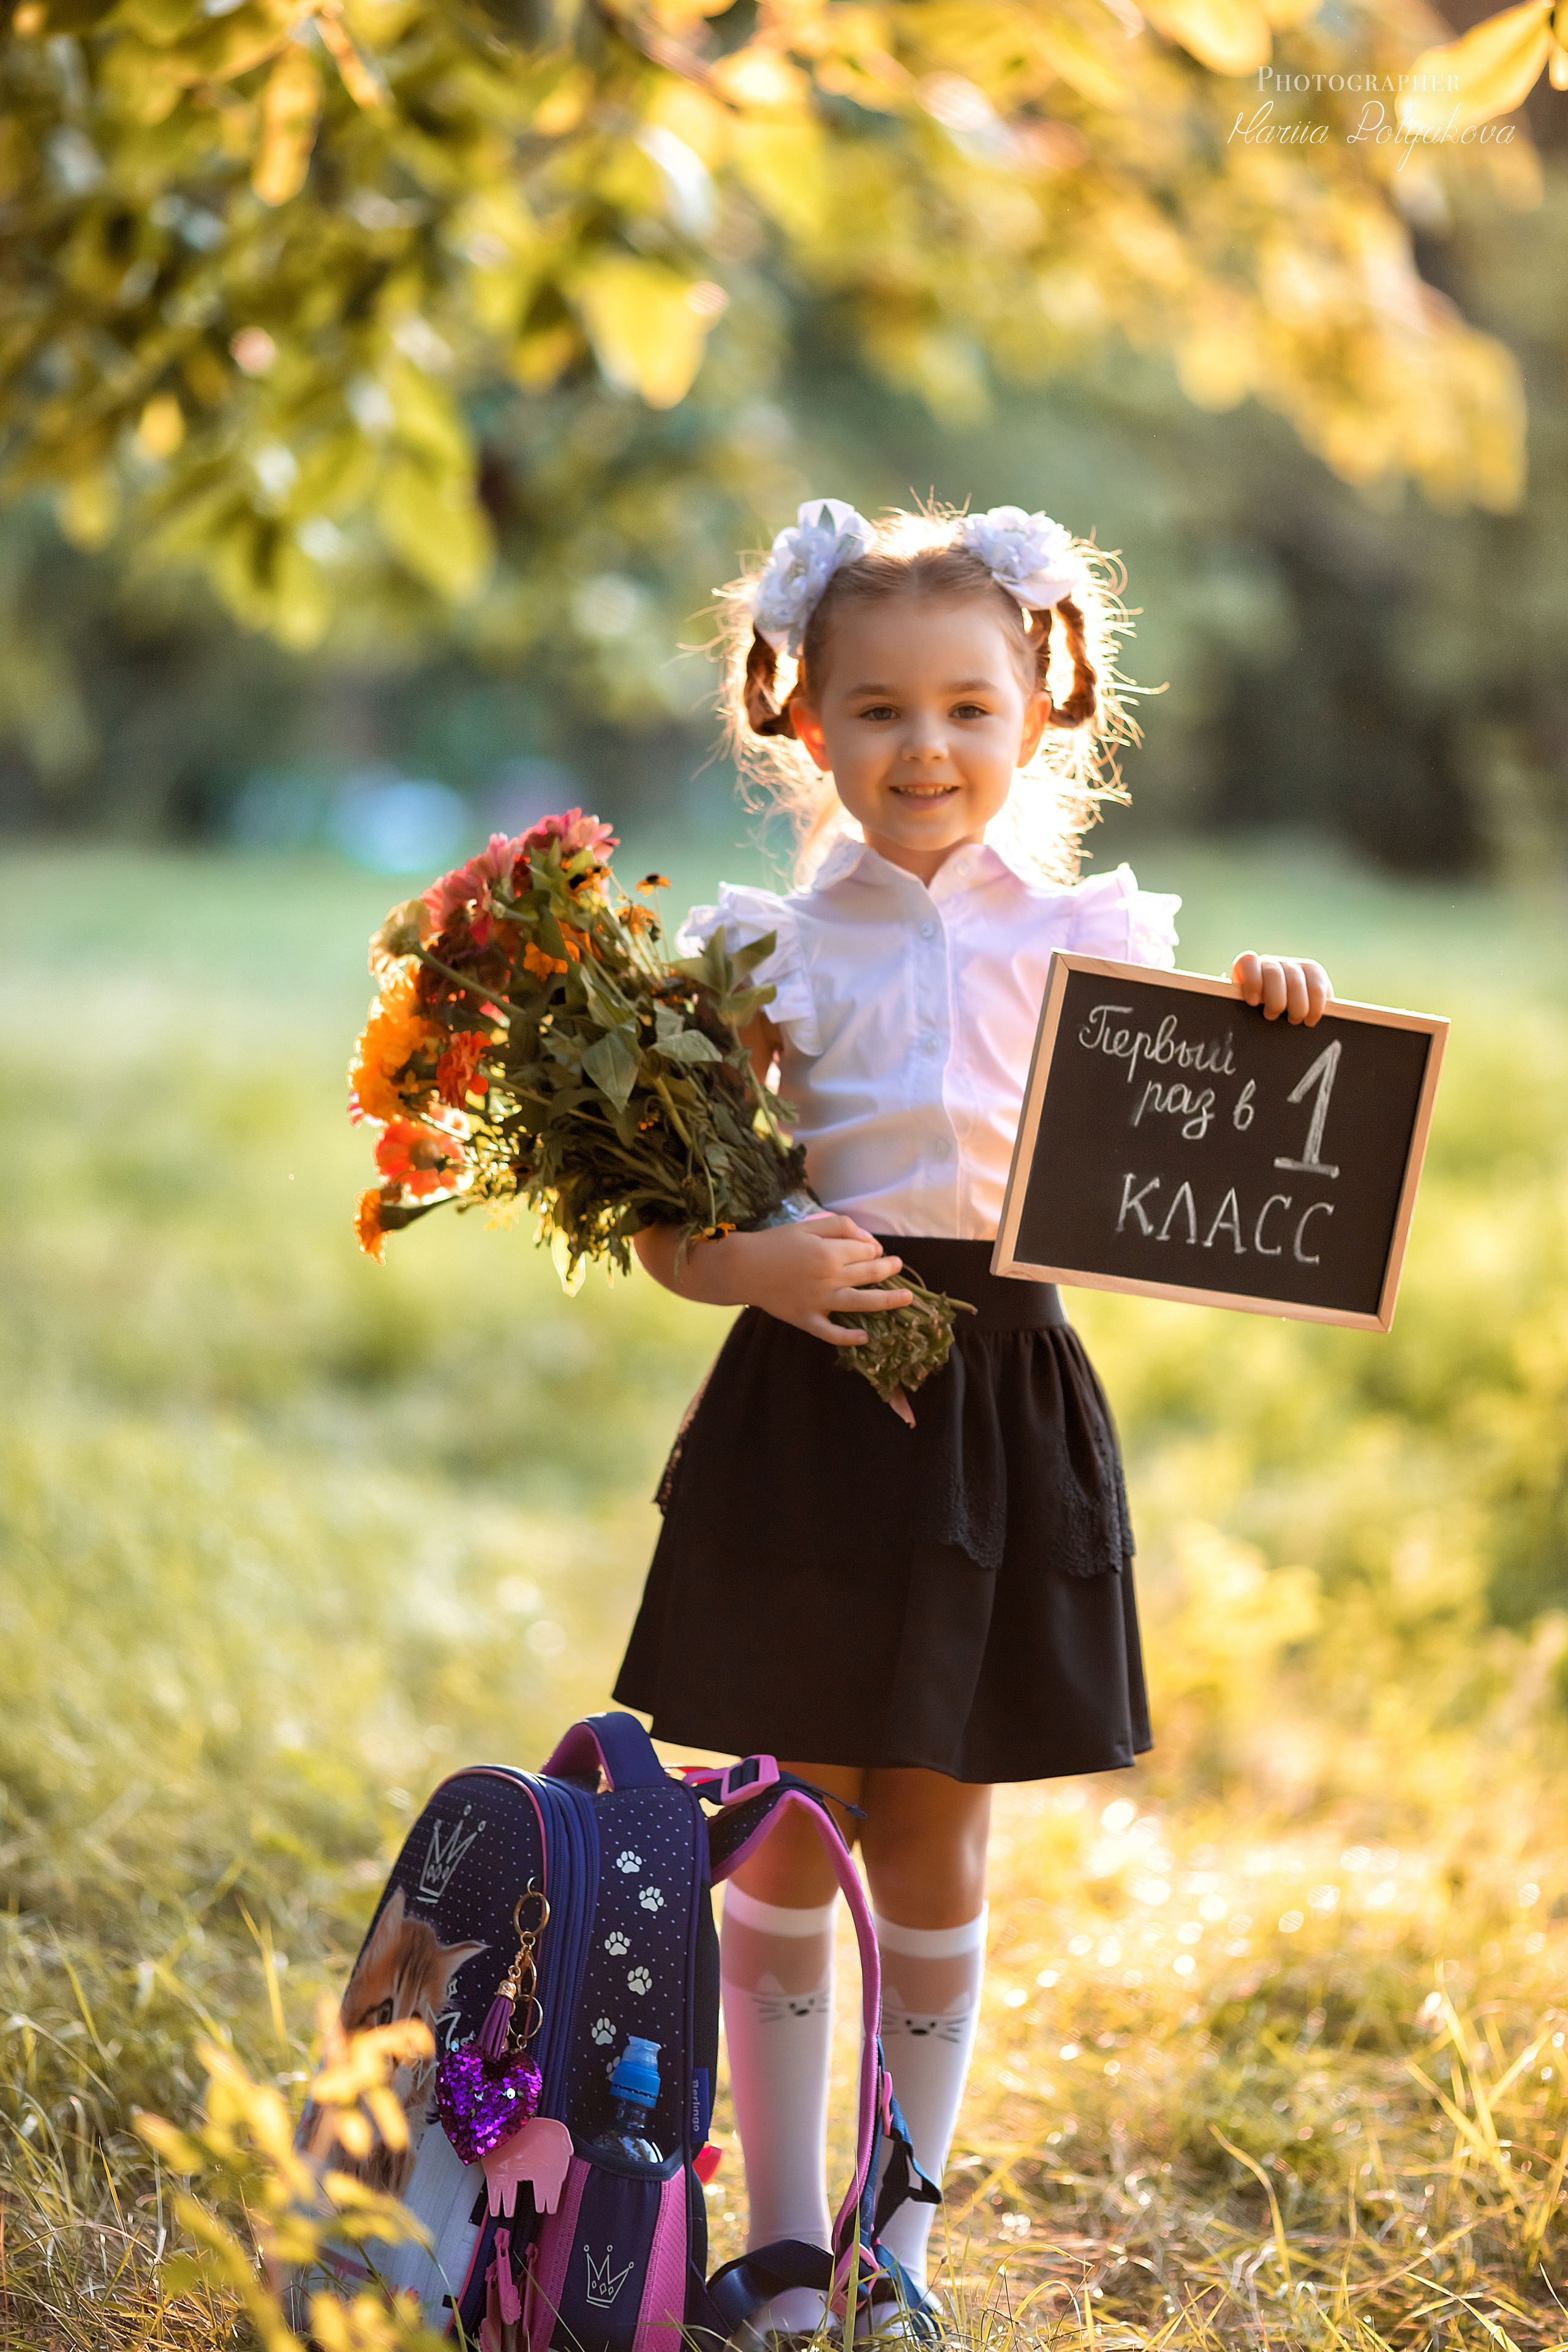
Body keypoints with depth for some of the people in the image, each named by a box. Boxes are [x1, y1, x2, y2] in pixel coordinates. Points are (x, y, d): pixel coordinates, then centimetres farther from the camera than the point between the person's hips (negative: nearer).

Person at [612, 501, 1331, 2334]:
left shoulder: (1092, 941, 3)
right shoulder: (773, 952, 1)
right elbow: (665, 1224, 2)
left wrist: (1265, 1045, -10)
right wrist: (752, 1263, -19)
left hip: (1007, 1414, 0)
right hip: (810, 1407, 0)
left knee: (932, 1854, 10)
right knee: (788, 1849, 7)